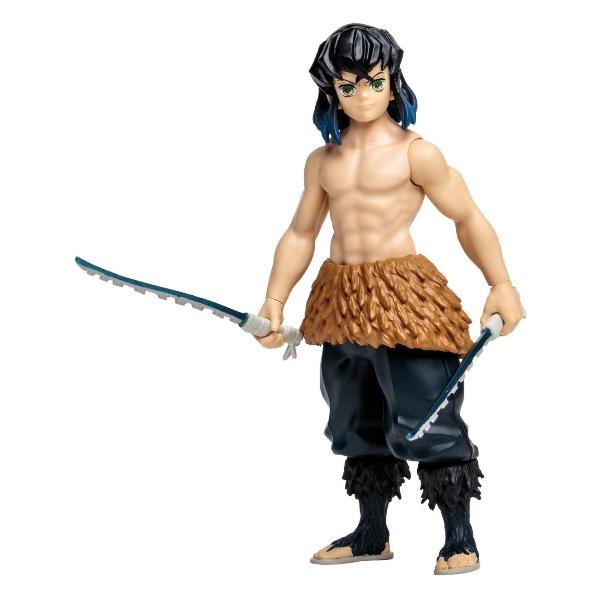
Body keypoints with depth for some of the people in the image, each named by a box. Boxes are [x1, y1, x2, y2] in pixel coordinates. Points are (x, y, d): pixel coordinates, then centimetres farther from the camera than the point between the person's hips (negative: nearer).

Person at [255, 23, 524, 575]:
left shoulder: (416, 153, -4)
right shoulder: (323, 162, 12)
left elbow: (468, 218, -1)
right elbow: (300, 234, 18)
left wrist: (501, 285, -7)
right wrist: (274, 302, 11)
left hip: (403, 296, -6)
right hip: (341, 300, 6)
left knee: (428, 419, -6)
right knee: (358, 423, 14)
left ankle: (460, 537, 7)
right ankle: (372, 535, 27)